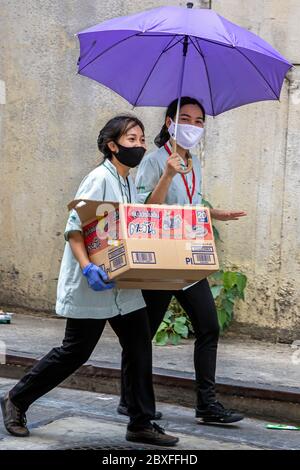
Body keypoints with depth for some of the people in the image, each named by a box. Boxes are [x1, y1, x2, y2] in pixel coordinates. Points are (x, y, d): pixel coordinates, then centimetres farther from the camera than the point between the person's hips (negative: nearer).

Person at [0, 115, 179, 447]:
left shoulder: (129, 184, 13)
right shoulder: (100, 179, -14)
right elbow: (73, 229, -20)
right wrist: (87, 267, -32)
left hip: (123, 283, 8)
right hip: (92, 284, -8)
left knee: (139, 348, 2)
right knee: (75, 352, 0)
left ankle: (141, 424, 9)